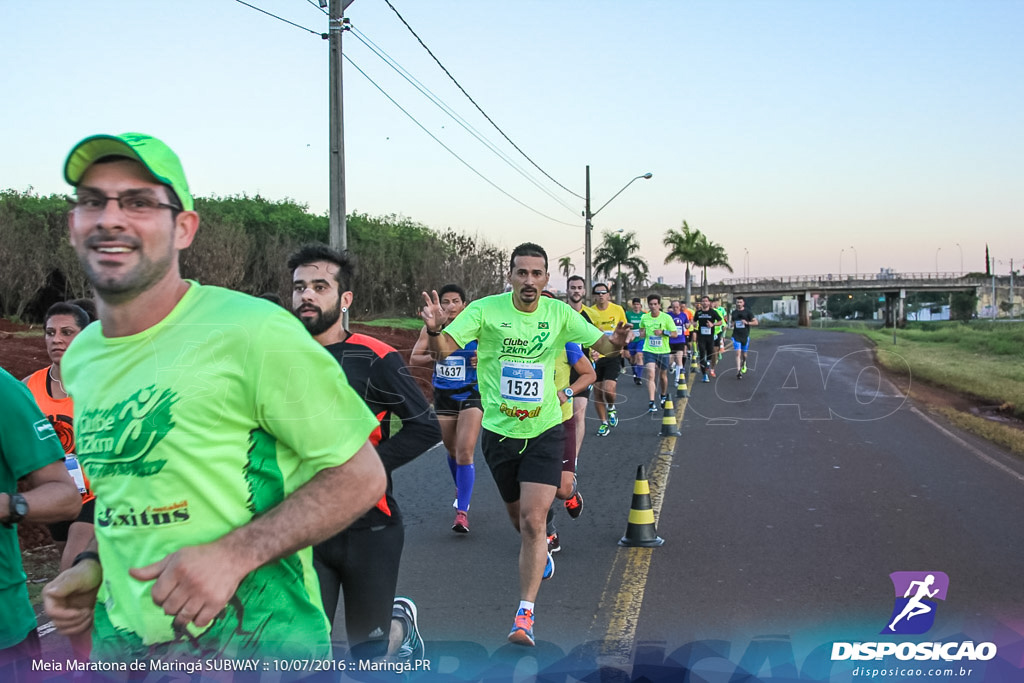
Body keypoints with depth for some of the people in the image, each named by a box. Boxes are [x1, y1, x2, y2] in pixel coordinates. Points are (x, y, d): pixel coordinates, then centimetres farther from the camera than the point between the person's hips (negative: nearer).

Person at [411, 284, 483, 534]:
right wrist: (433, 357, -15)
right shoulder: (430, 330, -1)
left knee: (465, 451, -15)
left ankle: (462, 511, -12)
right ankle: (461, 489, 46)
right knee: (452, 450, 17)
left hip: (470, 395, -3)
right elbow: (414, 358, 3)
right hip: (443, 396, 3)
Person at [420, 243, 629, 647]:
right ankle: (540, 552, 54)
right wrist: (434, 329, -38)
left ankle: (525, 613, -4)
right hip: (499, 431, 1)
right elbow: (443, 351, -15)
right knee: (517, 515, 19)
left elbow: (600, 344, 4)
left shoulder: (559, 313, -4)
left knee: (533, 520, -13)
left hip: (544, 431, -1)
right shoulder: (486, 310, -10)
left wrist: (616, 341, -20)